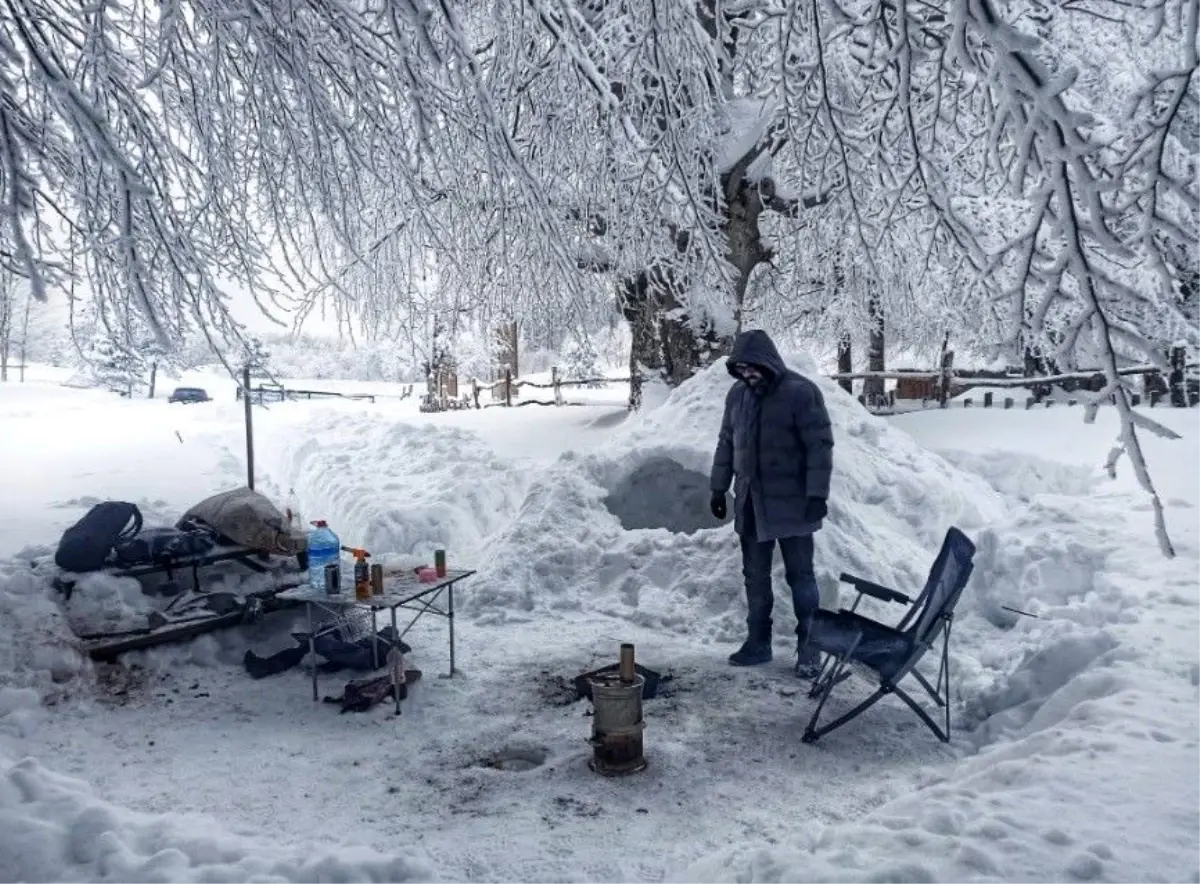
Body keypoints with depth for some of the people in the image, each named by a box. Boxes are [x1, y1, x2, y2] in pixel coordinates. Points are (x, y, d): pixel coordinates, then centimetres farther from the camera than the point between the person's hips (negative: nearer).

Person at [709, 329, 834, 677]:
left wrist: (817, 494, -19)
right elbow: (726, 443, 14)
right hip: (750, 504, 6)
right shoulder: (737, 394, 6)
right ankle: (757, 642, 24)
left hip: (792, 504, -6)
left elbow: (820, 445, -14)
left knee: (800, 576, 3)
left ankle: (809, 647, 13)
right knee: (755, 577, 12)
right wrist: (719, 488, 13)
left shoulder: (801, 392, -13)